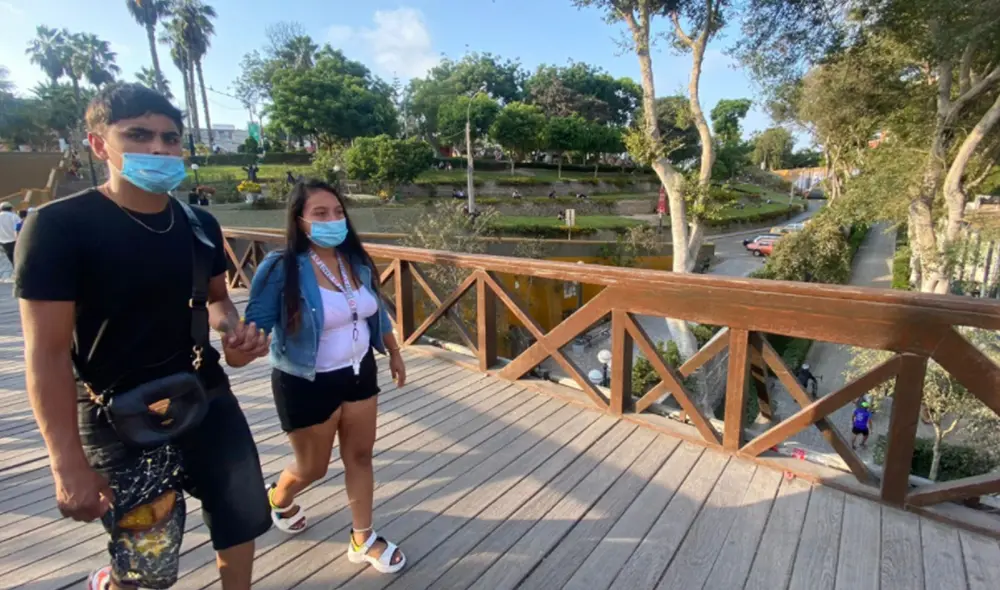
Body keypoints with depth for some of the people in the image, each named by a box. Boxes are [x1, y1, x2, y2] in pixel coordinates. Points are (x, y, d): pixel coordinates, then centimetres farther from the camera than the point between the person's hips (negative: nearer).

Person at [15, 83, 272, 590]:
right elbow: (47, 353, -15)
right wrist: (68, 466, -17)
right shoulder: (58, 226, -15)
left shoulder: (200, 225, 1)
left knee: (242, 527, 17)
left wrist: (233, 330, -8)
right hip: (121, 422, -5)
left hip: (209, 400, 5)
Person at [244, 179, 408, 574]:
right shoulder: (282, 269, -20)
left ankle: (363, 539, 34)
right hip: (306, 384, -5)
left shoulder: (357, 262, -2)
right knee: (313, 468, 15)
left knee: (360, 456, 14)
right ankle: (278, 498, 52)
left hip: (359, 372, 5)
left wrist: (394, 355, 16)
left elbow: (377, 314, 10)